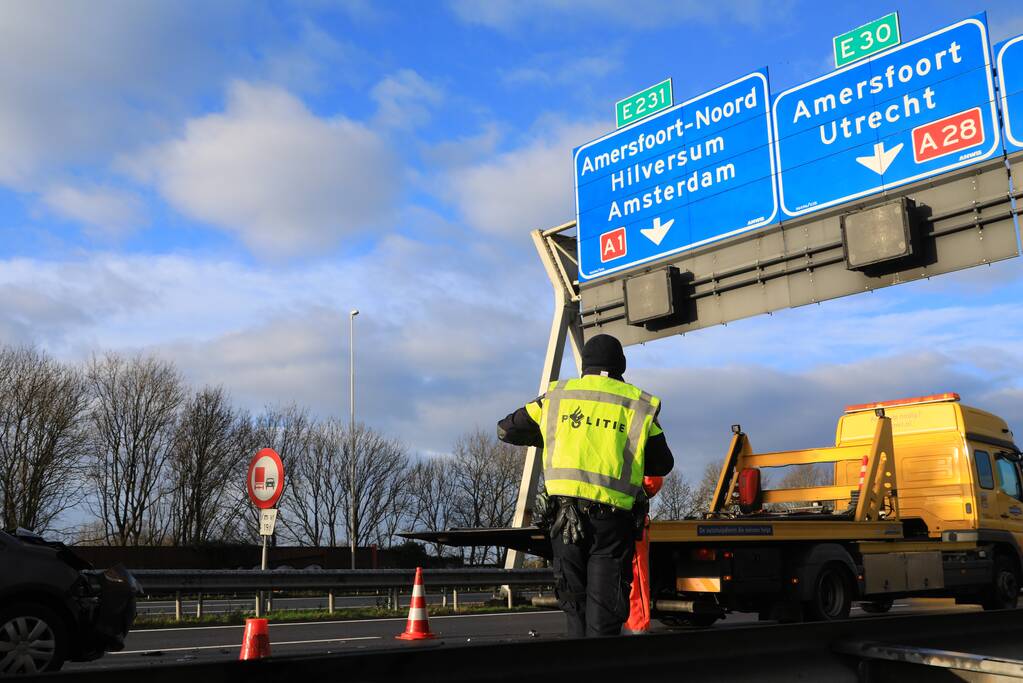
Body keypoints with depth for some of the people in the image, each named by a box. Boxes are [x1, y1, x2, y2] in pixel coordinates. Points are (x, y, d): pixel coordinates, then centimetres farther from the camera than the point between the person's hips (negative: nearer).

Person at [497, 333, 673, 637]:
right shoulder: (638, 404, 9)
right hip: (612, 516, -1)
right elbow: (663, 464, 16)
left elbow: (506, 430, 19)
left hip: (564, 512, 1)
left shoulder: (557, 396, 11)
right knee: (605, 606, 3)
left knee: (574, 600, 15)